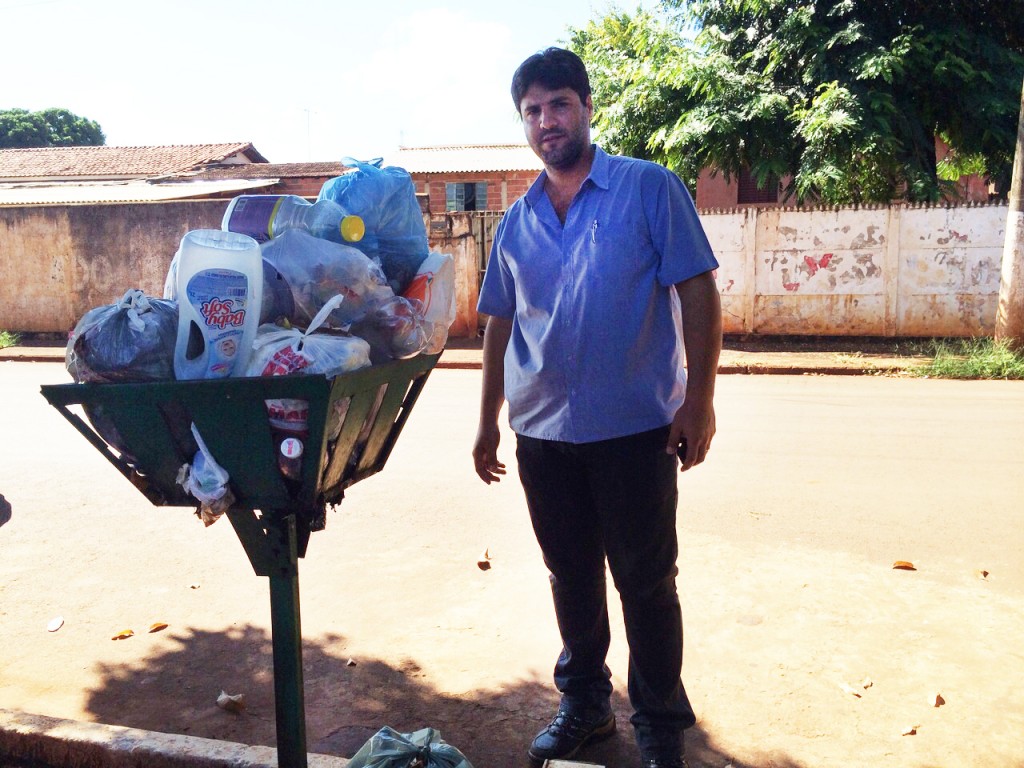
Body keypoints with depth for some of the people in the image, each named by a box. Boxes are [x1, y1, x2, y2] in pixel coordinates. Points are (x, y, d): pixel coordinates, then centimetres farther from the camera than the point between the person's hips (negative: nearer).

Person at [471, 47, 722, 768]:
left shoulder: (649, 188, -3)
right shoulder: (517, 222, 10)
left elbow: (697, 293, -6)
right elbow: (501, 324, 15)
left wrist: (699, 399, -13)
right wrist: (489, 422, 13)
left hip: (636, 430, -4)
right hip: (544, 436, 5)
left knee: (646, 582, 6)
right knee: (571, 576, 17)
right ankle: (585, 701, 36)